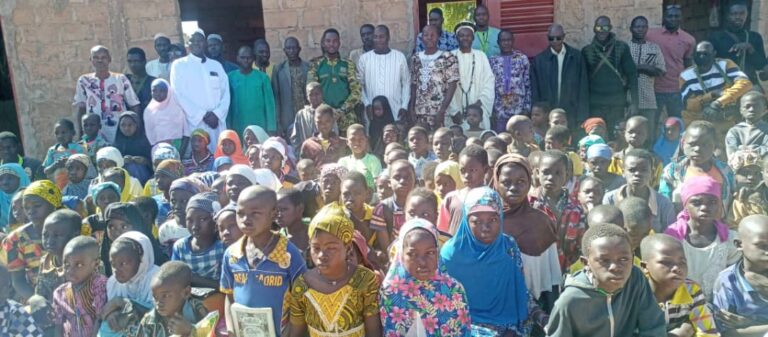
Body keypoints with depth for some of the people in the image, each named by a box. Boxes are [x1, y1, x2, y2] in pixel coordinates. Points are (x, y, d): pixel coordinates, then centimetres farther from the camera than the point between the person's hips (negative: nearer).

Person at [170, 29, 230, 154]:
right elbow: (179, 94, -2)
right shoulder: (179, 65, 7)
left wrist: (217, 114, -8)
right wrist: (203, 115, -10)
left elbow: (225, 93, 9)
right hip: (195, 123, -3)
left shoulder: (216, 65, 16)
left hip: (217, 122, 3)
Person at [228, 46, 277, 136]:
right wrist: (228, 127, 1)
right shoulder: (230, 77, 4)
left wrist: (271, 128, -4)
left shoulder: (263, 77, 2)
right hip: (237, 128, 1)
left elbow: (269, 103, 2)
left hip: (259, 127, -1)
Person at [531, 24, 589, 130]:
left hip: (572, 114, 0)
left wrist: (582, 116, -1)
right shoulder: (539, 60, 2)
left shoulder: (576, 56, 3)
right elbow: (535, 91, 5)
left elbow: (583, 87, 4)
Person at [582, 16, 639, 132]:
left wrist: (634, 102, -5)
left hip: (617, 102, -1)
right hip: (594, 104, 1)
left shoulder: (621, 47, 3)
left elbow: (632, 74, 2)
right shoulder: (587, 51, 6)